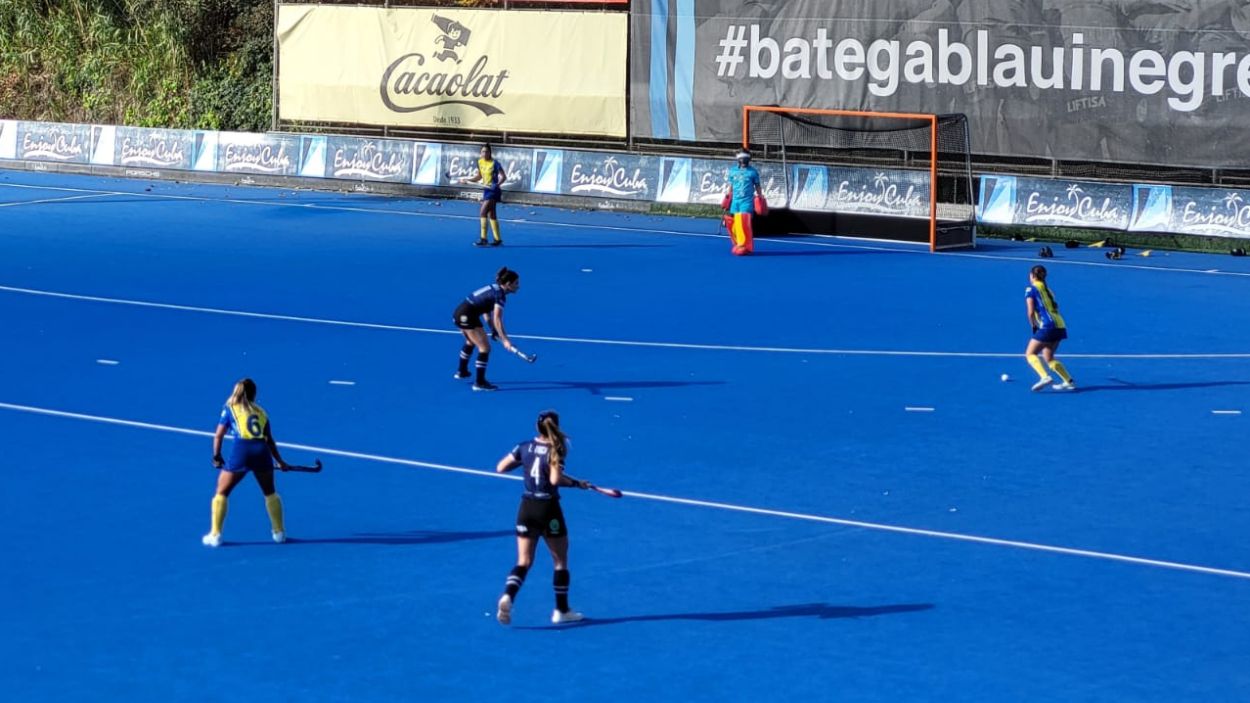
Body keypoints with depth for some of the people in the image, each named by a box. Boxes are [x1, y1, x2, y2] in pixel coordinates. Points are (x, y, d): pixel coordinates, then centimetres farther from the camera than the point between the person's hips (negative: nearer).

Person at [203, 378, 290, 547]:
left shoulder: (230, 409, 14)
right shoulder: (260, 412, 23)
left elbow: (219, 435, 8)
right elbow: (269, 440, 24)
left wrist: (217, 456, 19)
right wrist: (279, 461, 33)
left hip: (240, 452, -3)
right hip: (262, 451, 3)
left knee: (221, 493, 11)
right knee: (270, 493, 23)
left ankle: (215, 535, 8)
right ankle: (279, 533, 27)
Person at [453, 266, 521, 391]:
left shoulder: (493, 288, 13)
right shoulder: (500, 295, -15)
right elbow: (497, 320, -23)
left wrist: (493, 330, 15)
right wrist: (505, 340, -26)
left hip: (459, 312, 10)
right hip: (468, 316, -10)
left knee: (471, 342, 33)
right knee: (485, 348, -6)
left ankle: (462, 371, 51)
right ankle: (479, 383, -4)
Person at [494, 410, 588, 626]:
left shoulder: (524, 447, 3)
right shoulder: (556, 451, -11)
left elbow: (501, 468, 6)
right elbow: (555, 480, -23)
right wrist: (575, 483, -8)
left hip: (526, 508, 4)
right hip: (548, 509, -4)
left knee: (524, 562, 5)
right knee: (560, 561, 13)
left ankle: (508, 596, -22)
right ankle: (561, 611, 18)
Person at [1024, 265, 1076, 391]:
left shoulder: (1031, 289, -1)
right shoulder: (1047, 289, 21)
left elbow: (1031, 312, -10)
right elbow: (1054, 308, 18)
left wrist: (1034, 327, 4)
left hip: (1047, 327, -8)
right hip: (1060, 326, 8)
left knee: (1030, 354, -1)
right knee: (1048, 357, 18)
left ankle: (1044, 377, -22)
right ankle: (1069, 381, 12)